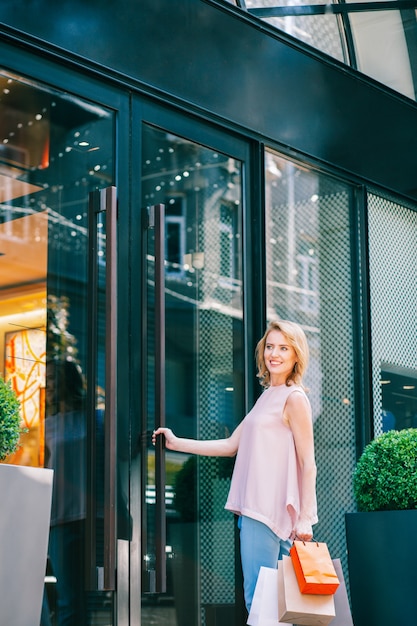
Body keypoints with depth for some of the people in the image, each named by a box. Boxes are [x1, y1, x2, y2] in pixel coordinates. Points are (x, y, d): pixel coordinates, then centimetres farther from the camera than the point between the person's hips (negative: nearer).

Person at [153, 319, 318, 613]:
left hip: (269, 510, -9)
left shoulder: (294, 398, -6)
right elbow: (231, 445, 20)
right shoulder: (267, 397, 19)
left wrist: (305, 518, -15)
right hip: (256, 509, 9)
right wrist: (177, 443, 19)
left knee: (258, 600, -10)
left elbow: (308, 463, -10)